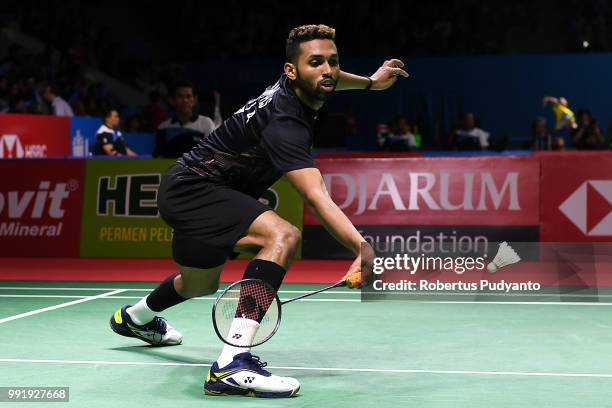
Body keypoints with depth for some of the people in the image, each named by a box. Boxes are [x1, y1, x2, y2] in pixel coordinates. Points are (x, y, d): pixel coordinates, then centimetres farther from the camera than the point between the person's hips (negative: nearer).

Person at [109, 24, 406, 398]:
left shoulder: (294, 86, -2)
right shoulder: (284, 123, -30)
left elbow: (326, 82, 27)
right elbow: (316, 196, -43)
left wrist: (369, 82, 21)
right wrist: (363, 247, -54)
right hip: (192, 188, -10)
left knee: (201, 284, 32)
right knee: (283, 236, -33)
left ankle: (135, 317, 63)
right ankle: (232, 365, -37)